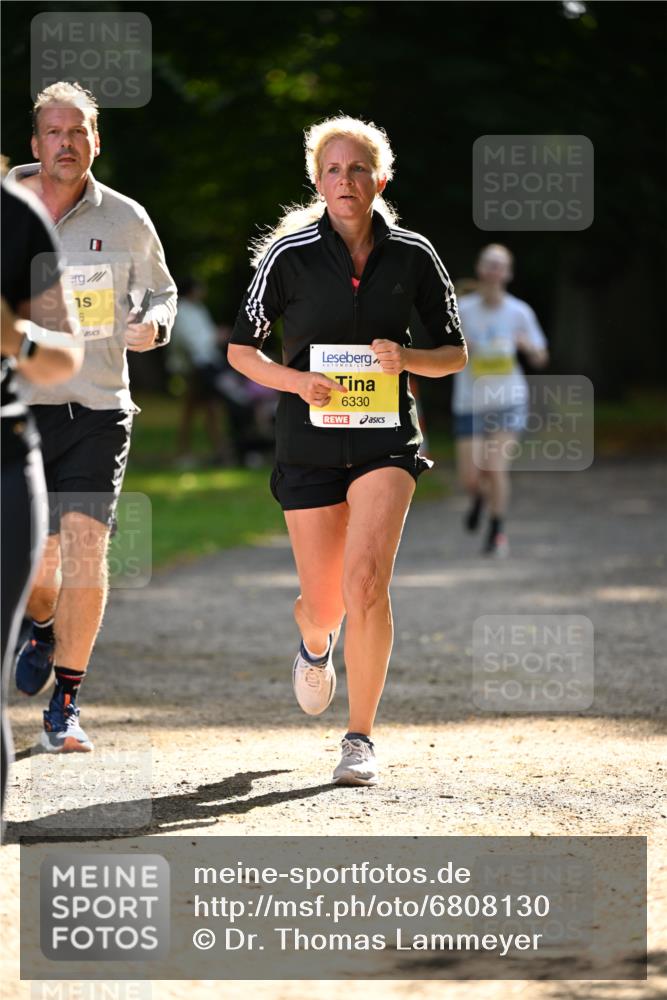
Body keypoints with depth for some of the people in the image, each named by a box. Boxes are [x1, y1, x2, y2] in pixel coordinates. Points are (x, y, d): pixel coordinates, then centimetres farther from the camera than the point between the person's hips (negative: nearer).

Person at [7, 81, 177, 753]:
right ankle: (42, 626, 44)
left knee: (83, 543, -17)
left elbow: (160, 292, 15)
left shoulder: (125, 220, 2)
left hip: (97, 410, -1)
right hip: (19, 407, 1)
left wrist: (152, 325, -7)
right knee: (35, 558, 6)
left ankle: (66, 705, -10)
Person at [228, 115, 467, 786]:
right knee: (323, 604, 5)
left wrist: (407, 359, -14)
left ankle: (361, 738, -11)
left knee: (365, 582, -21)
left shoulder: (413, 256, 0)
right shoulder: (289, 254, -4)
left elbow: (455, 353, 7)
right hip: (309, 444, 1)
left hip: (385, 439, 0)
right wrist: (295, 380, -15)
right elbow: (240, 347, 4)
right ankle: (315, 644, 45)